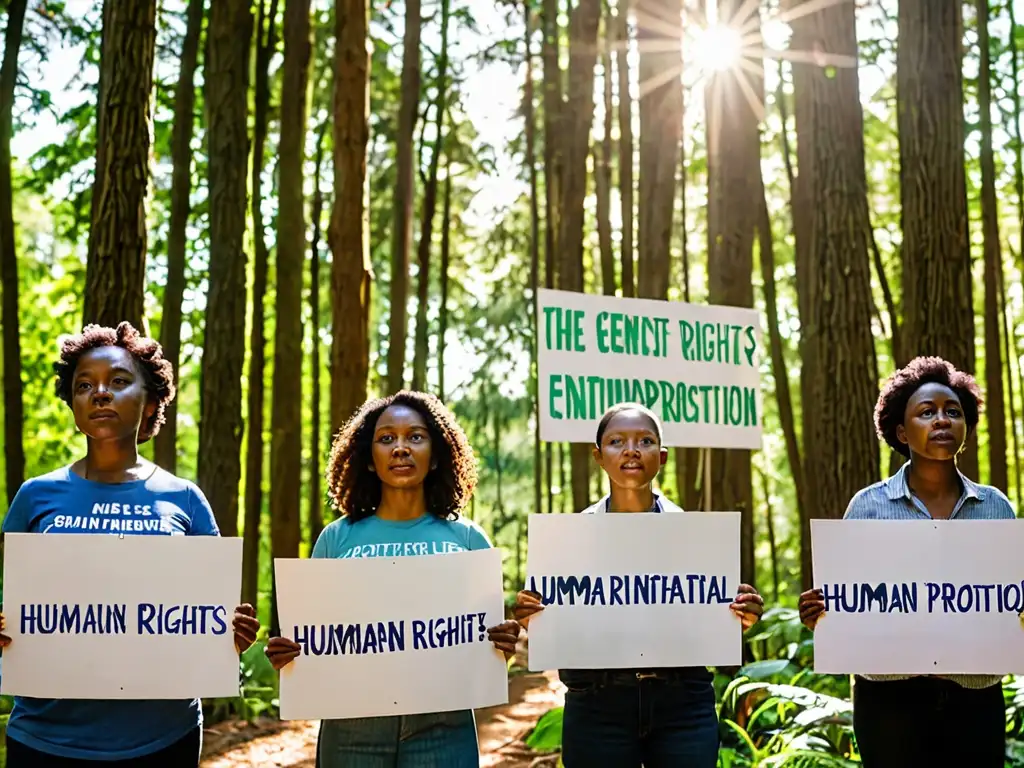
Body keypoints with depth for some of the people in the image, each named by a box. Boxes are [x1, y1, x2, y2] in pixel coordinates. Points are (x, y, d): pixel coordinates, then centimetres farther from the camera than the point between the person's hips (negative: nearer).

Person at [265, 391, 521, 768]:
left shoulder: (466, 537, 6)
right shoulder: (337, 538, 6)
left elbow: (487, 631, 9)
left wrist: (503, 644, -13)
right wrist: (285, 653, -10)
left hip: (441, 724, 0)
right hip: (352, 725, 1)